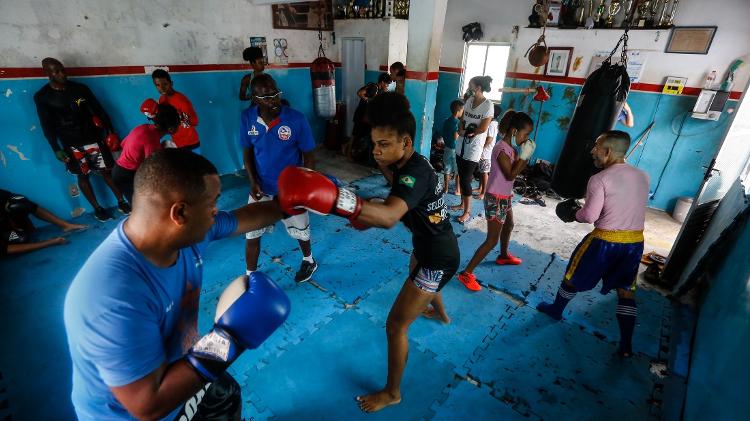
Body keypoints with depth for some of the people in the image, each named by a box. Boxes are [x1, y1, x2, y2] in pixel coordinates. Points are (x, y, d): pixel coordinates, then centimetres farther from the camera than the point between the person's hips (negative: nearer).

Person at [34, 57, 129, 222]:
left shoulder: (80, 88, 1)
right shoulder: (41, 97, -3)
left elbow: (98, 110, 6)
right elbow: (47, 125, -3)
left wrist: (111, 131, 2)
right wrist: (56, 149, -9)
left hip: (93, 138, 1)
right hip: (71, 145, 0)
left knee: (107, 171, 2)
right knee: (82, 176, 7)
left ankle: (121, 202, 11)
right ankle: (97, 208, 15)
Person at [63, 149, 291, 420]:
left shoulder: (186, 231, -20)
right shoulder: (113, 296, -40)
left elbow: (244, 217, -2)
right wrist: (228, 338, -34)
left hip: (178, 371, 7)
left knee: (228, 398, 28)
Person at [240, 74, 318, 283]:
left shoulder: (297, 119, -19)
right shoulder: (247, 118, -10)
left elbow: (309, 156, -10)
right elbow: (247, 151, 3)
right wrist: (253, 181, -9)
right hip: (261, 187, 3)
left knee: (300, 231, 16)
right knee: (251, 234, 9)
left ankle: (308, 261, 47)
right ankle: (250, 276, 31)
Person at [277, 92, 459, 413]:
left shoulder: (416, 172, -33)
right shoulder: (409, 166, -3)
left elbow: (389, 217, -52)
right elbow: (397, 208, 7)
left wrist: (333, 199, -64)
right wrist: (366, 215, -10)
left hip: (439, 258, -10)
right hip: (431, 247, 10)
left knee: (395, 326, -3)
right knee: (418, 279, 41)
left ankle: (392, 393, 20)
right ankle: (440, 313, 74)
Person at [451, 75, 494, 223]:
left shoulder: (488, 105, -14)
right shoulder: (469, 100, 6)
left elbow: (482, 129, -17)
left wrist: (465, 132, -7)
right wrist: (461, 130, -10)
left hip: (474, 148, -6)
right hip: (462, 145, 6)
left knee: (465, 179, -4)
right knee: (462, 177, 14)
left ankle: (467, 211, 10)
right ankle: (462, 204, 30)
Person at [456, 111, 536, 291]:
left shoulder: (510, 147, 7)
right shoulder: (502, 148, -22)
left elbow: (516, 168, 12)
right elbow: (511, 175, -24)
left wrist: (525, 154, -1)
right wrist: (524, 155, -19)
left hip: (505, 197, 10)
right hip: (496, 199, -10)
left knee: (508, 226, 31)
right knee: (492, 240, -8)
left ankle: (503, 256, 56)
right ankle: (466, 273, -4)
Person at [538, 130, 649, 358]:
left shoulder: (599, 179, -16)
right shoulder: (643, 176, 5)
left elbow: (589, 216, -20)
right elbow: (626, 206, 14)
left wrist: (574, 214, 0)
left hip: (605, 240, -5)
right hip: (635, 241, 6)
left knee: (574, 276, 17)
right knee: (626, 290, 16)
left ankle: (556, 310, 37)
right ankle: (626, 345, 18)